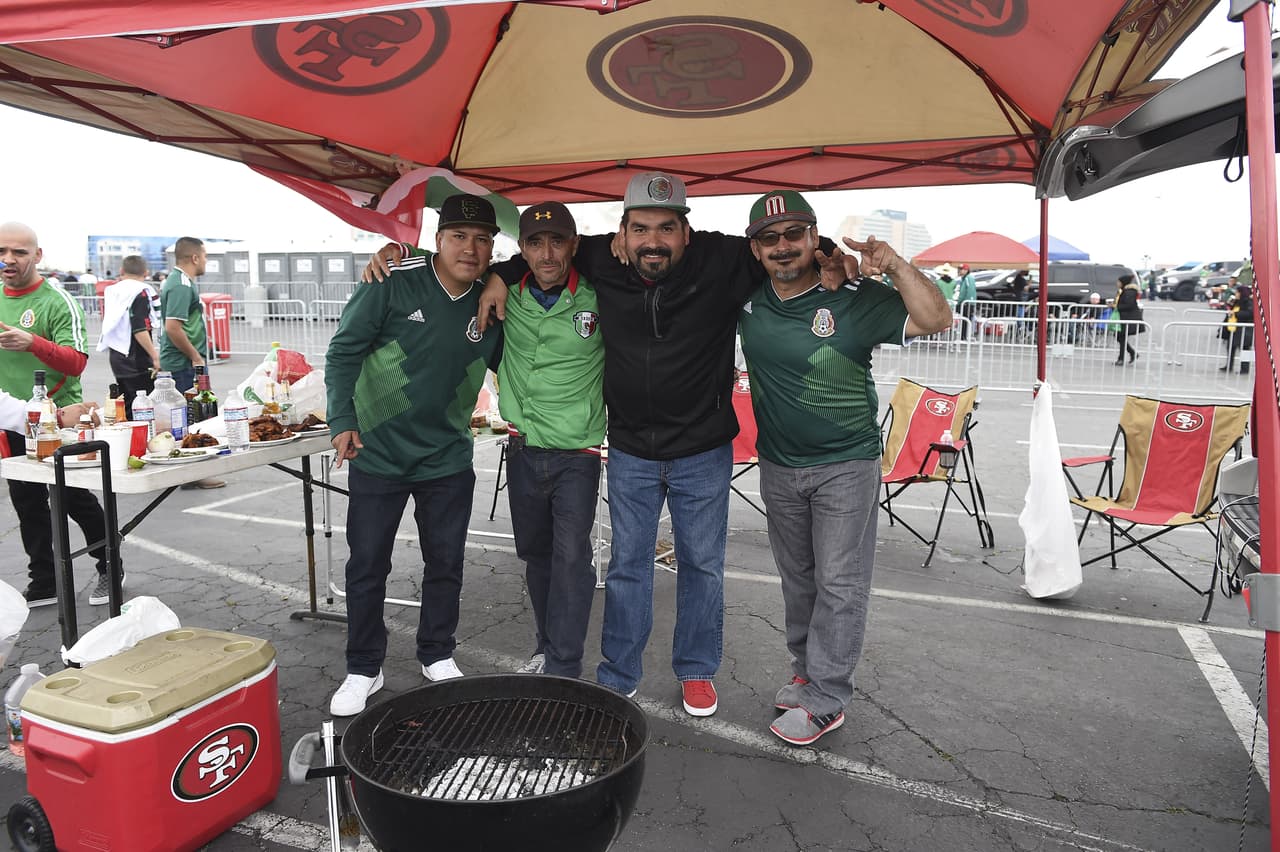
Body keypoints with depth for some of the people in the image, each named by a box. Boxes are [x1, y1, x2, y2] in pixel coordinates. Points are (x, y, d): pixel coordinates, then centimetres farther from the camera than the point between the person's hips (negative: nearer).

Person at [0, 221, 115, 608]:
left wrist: (32, 343, -33)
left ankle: (109, 568, 18)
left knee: (76, 499, 0)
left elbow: (77, 362, -19)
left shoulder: (56, 301, -10)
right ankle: (43, 584, 23)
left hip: (56, 419, -6)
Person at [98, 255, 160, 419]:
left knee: (126, 405, 14)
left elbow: (108, 322, 22)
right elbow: (140, 330, -18)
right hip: (135, 358, -8)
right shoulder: (141, 292, -11)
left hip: (115, 355, 8)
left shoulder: (112, 290, 12)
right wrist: (155, 356, -18)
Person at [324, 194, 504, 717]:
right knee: (367, 566, 8)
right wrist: (343, 421, -16)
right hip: (378, 454, -2)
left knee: (446, 565, 12)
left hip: (448, 460, 3)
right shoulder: (394, 284, -13)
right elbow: (344, 350, -10)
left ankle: (438, 656, 32)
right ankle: (363, 670, 25)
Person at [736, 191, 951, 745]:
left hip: (846, 467, -4)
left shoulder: (854, 297, -15)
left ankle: (824, 700, 10)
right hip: (778, 466, 5)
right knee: (797, 578, 17)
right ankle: (807, 671, 34)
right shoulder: (747, 297, -2)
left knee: (838, 584, 0)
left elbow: (937, 319, -17)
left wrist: (896, 267, -29)